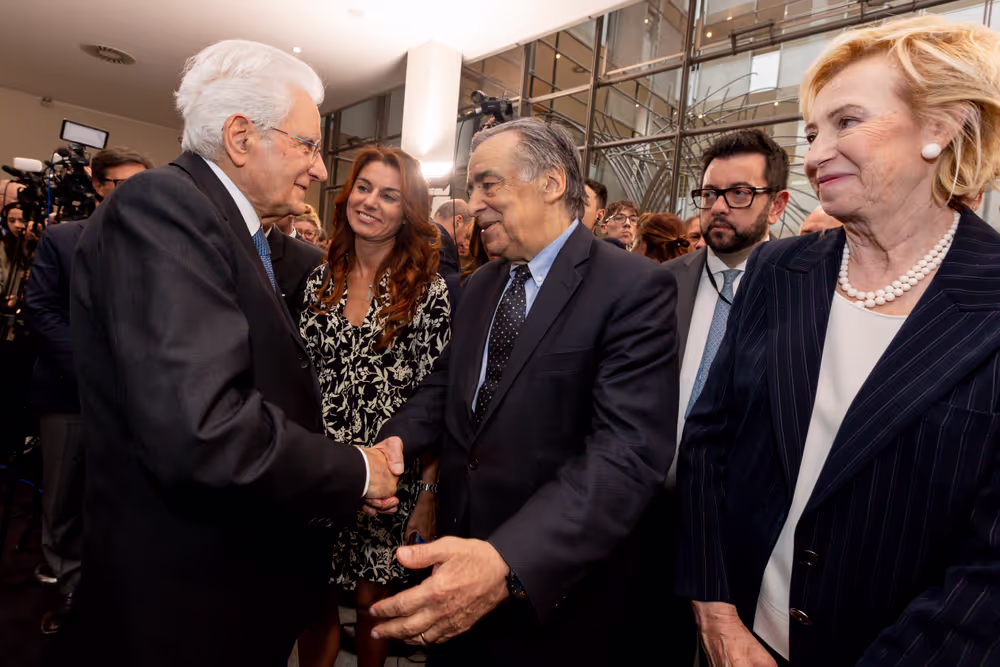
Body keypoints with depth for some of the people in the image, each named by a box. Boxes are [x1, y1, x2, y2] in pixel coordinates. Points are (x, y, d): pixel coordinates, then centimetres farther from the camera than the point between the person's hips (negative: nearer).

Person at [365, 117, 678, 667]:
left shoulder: (636, 287, -18)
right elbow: (446, 383, 10)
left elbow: (628, 451, -27)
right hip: (460, 554, 6)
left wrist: (507, 562, -37)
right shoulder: (478, 286, 6)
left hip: (552, 586, -6)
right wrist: (393, 444, -10)